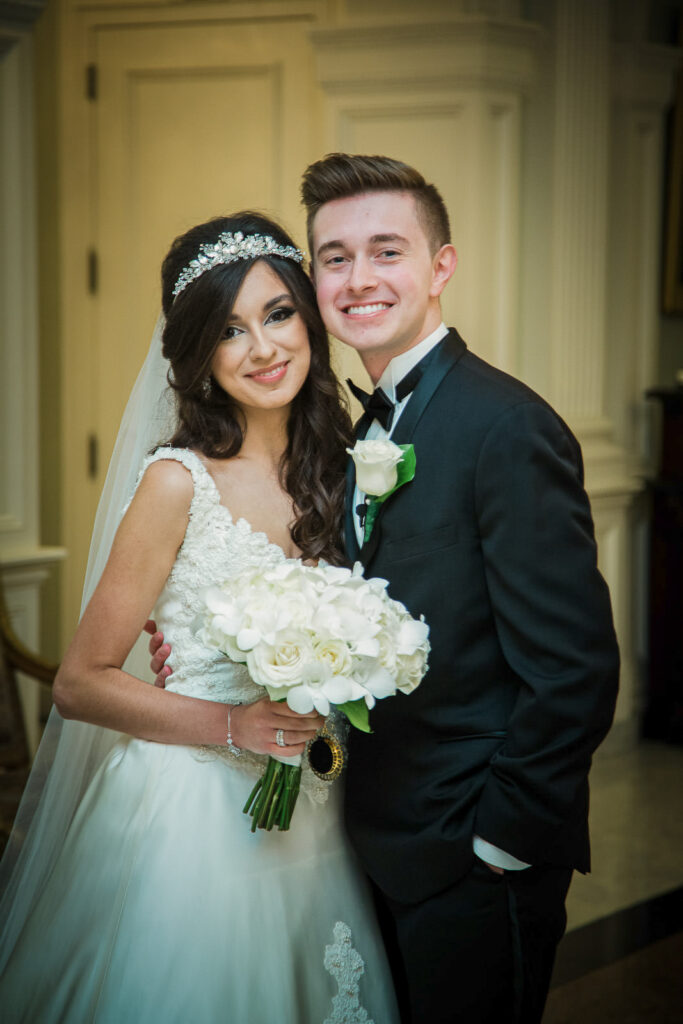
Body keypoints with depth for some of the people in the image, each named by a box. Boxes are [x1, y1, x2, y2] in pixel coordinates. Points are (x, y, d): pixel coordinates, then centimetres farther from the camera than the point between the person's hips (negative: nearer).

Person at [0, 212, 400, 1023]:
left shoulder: (333, 469, 4)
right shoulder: (180, 482, -13)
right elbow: (80, 684, -10)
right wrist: (232, 726, -19)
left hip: (310, 825, 6)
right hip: (192, 819, -5)